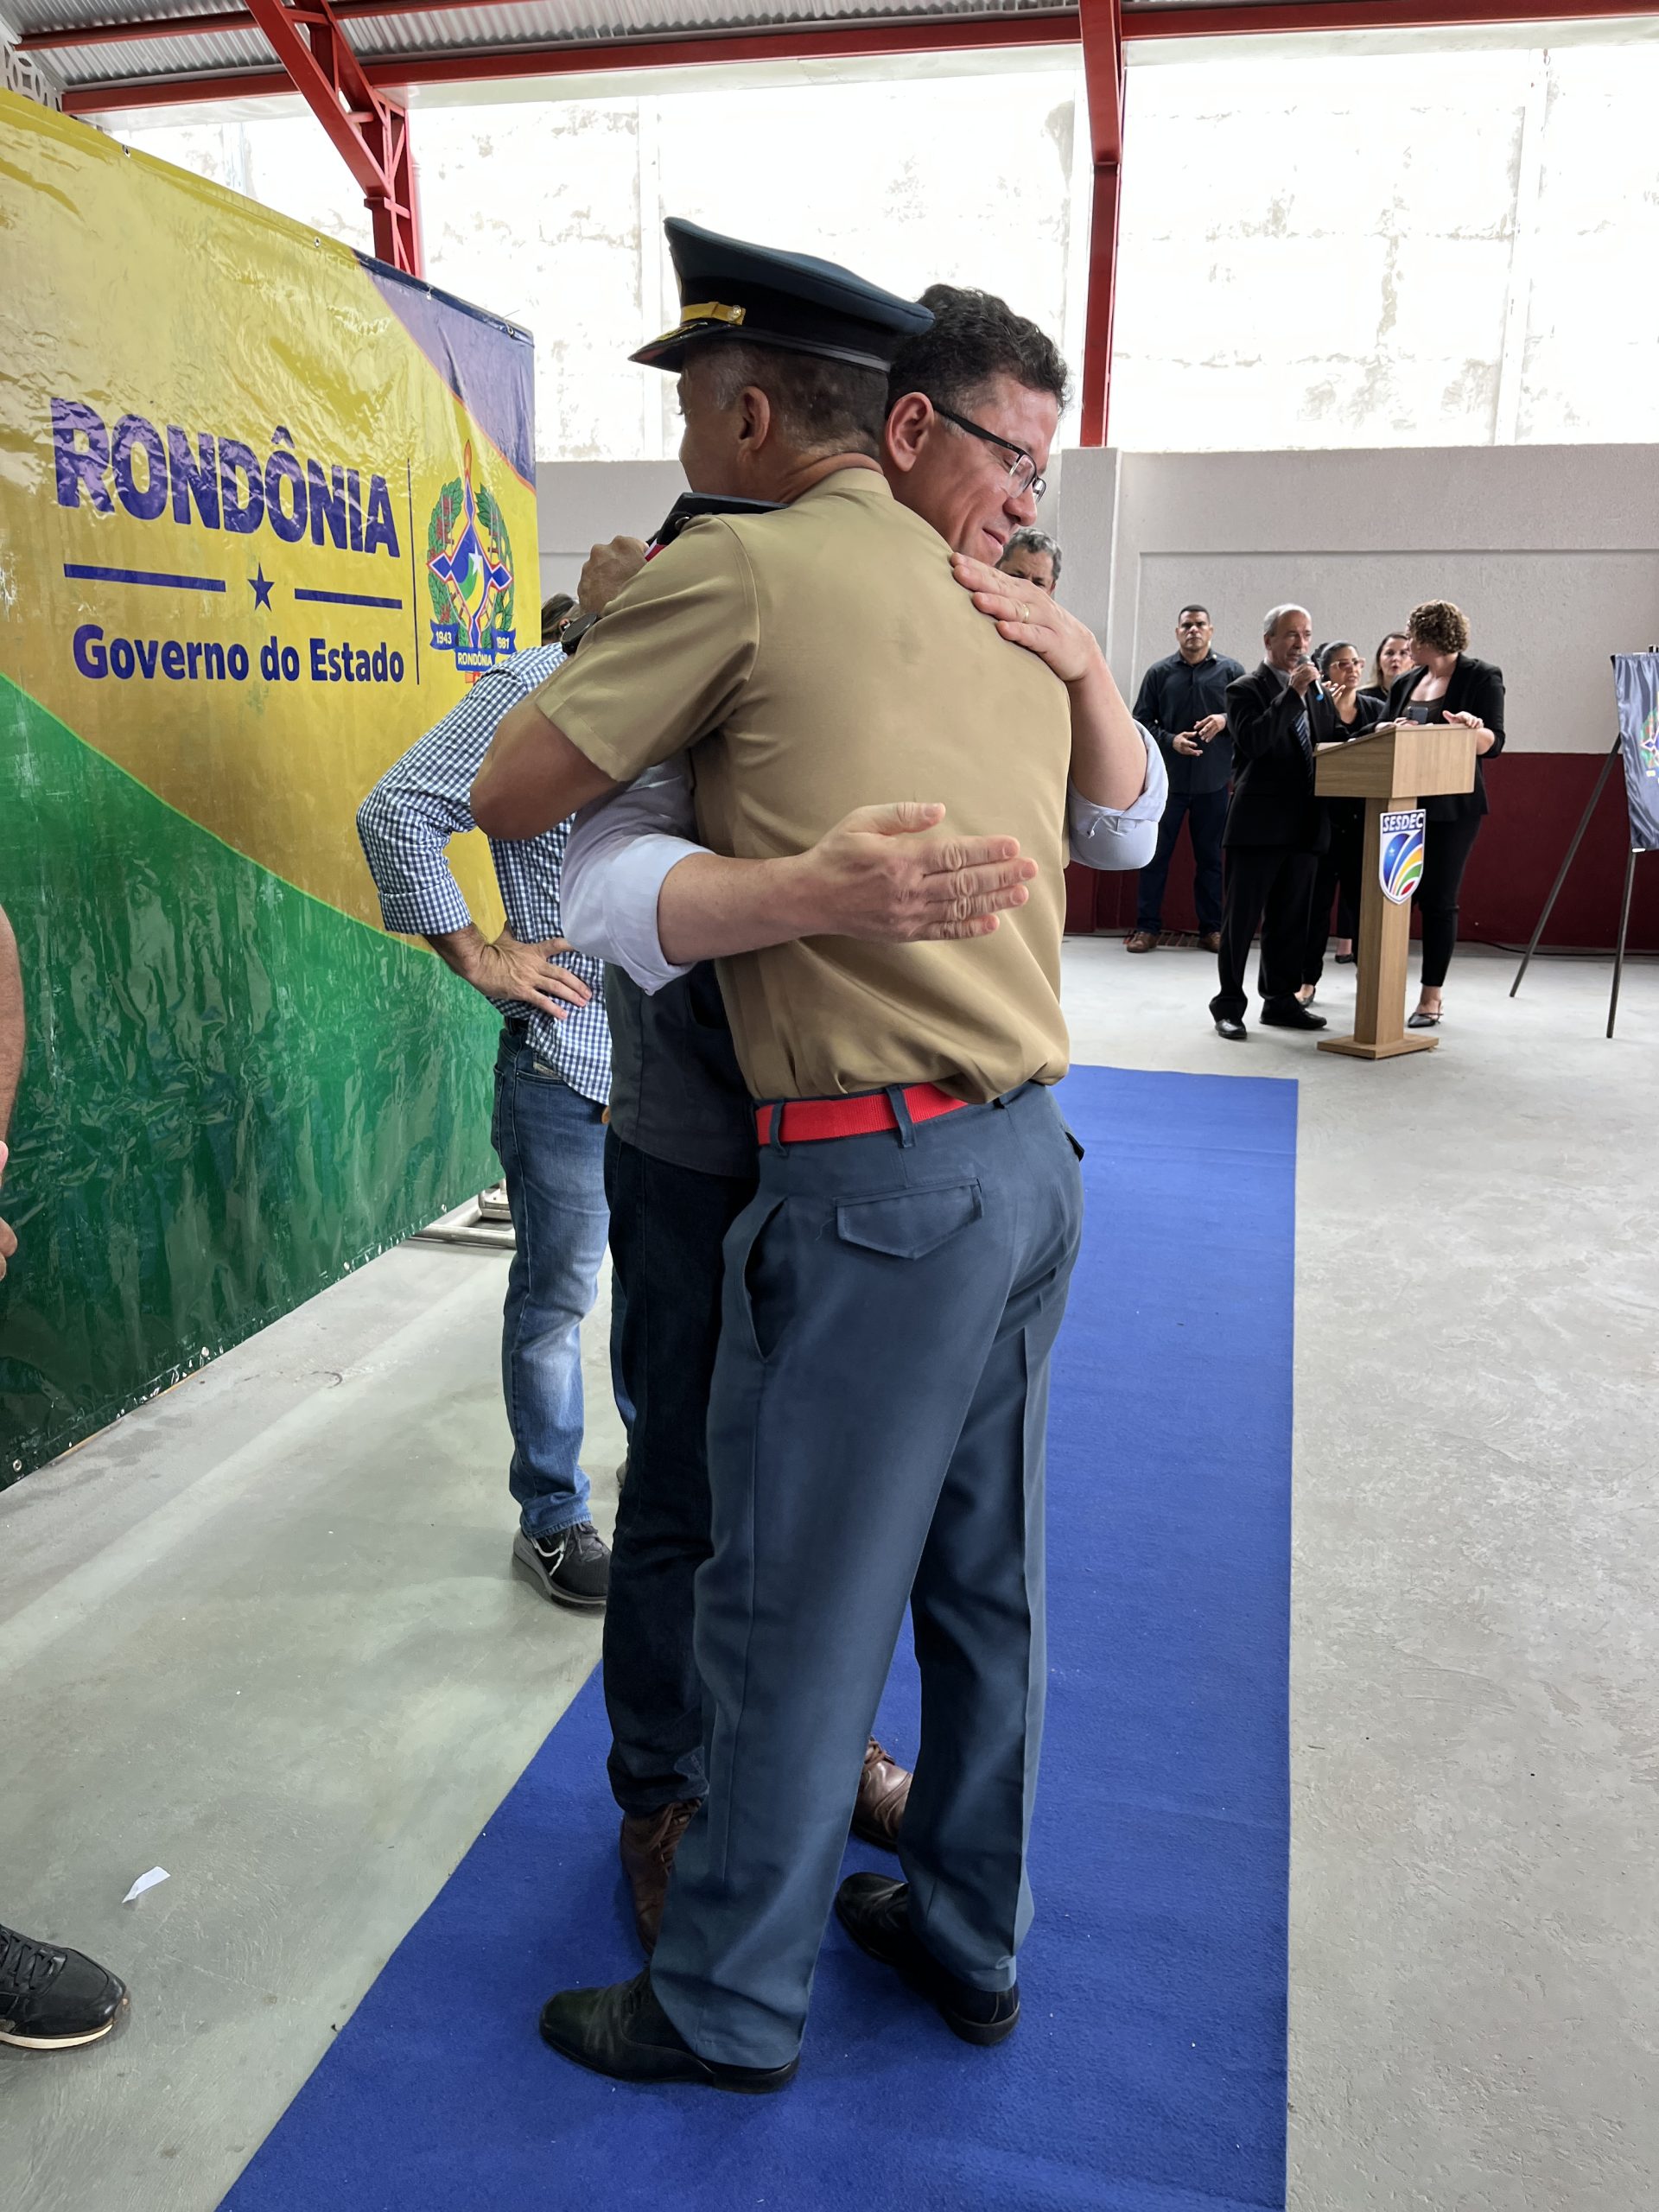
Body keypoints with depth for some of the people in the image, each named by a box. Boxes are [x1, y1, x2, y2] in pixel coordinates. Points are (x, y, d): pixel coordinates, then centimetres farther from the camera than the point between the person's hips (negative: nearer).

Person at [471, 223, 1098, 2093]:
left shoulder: (740, 567, -7)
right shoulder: (1017, 613, 14)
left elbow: (507, 798, -4)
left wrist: (614, 641, 13)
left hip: (877, 1179, -8)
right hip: (1032, 1157, 8)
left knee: (791, 1610, 8)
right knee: (982, 1580, 20)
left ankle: (729, 2002, 30)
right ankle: (966, 1936, 40)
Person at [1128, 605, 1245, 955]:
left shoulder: (1230, 671, 6)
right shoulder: (1160, 673, 5)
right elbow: (1141, 720, 5)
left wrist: (1225, 720, -12)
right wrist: (1169, 740, -11)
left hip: (1214, 780, 1)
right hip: (1168, 778, -1)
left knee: (1211, 856, 7)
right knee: (1156, 853, 2)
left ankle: (1211, 929, 15)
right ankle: (1147, 927, 8)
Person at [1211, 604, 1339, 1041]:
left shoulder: (1316, 690, 17)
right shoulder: (1245, 689, -3)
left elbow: (1329, 744, 18)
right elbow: (1252, 742, -20)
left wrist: (1341, 713, -1)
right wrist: (1292, 693, -20)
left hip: (1303, 824, 6)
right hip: (1258, 823, -6)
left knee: (1290, 919, 11)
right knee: (1242, 918, -1)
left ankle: (1280, 999, 20)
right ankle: (1229, 1006, 6)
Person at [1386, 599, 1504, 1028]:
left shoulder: (1482, 677, -2)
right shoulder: (1405, 683, 14)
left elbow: (1493, 744, -9)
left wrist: (1473, 729, -31)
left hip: (1452, 808, -5)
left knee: (1438, 900, -1)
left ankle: (1431, 997, 6)